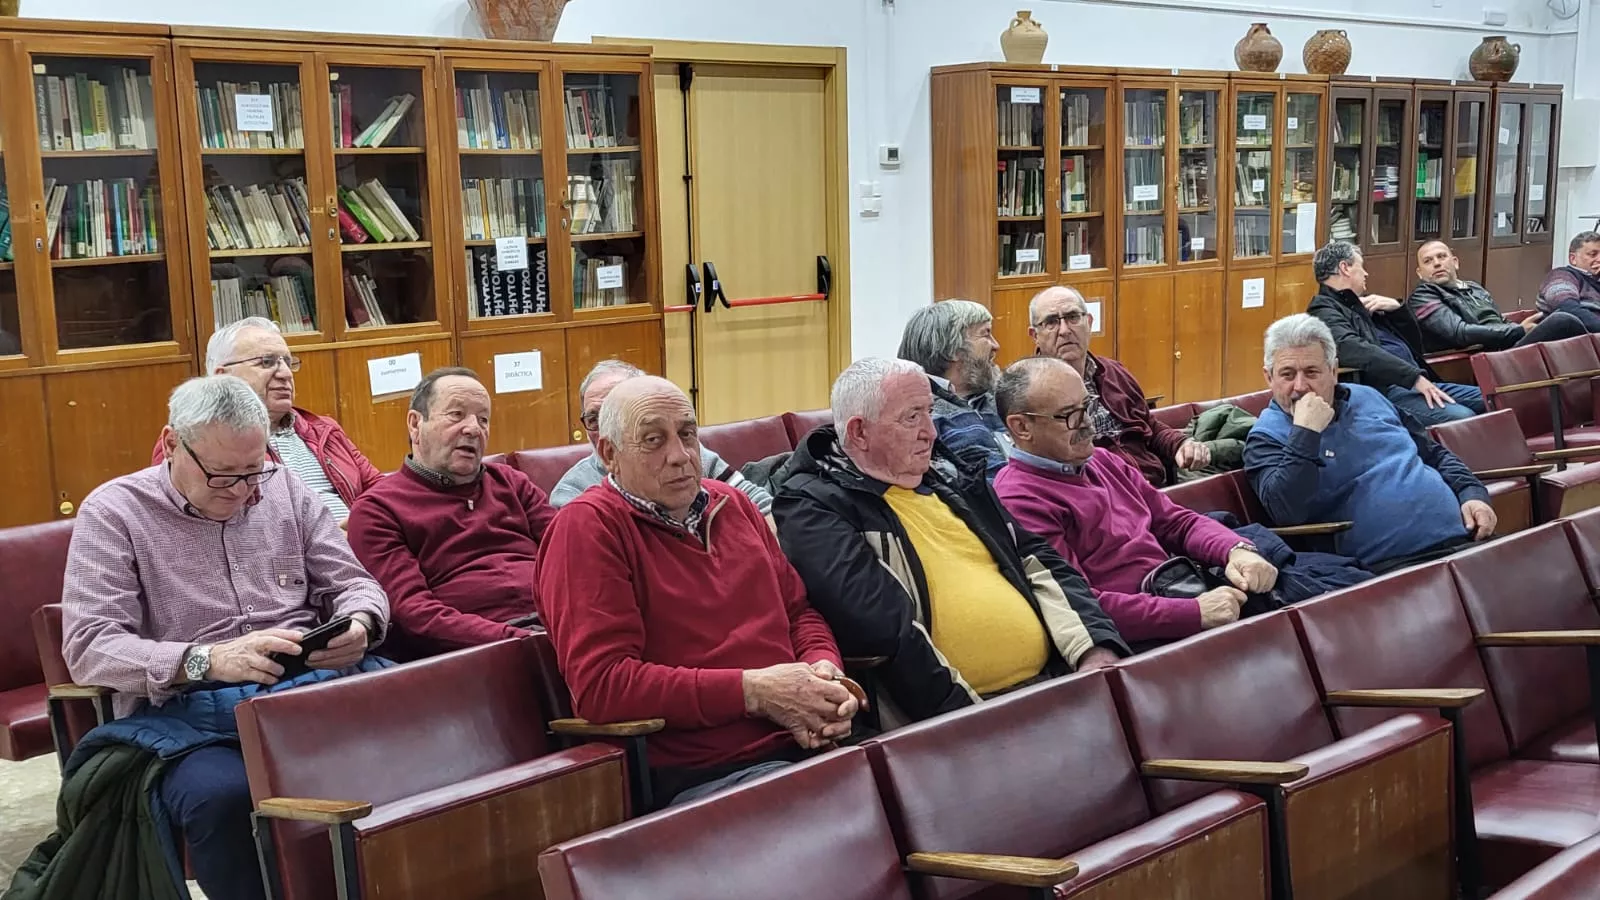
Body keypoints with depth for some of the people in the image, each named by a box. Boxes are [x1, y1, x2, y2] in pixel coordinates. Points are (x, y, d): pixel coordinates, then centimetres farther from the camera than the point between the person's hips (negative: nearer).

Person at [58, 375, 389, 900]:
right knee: (223, 795, -38)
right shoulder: (113, 512, 3)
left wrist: (357, 625, -9)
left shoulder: (285, 490, 14)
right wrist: (206, 660, -23)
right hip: (183, 708, -3)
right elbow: (88, 648, -7)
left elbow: (354, 584, 16)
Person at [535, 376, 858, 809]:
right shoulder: (587, 526, -4)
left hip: (805, 744, 8)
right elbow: (600, 684, -15)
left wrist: (825, 669, 1)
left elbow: (800, 610, 26)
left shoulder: (732, 504, 20)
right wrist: (753, 692, -16)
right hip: (704, 775, -7)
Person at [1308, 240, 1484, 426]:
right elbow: (1355, 350, -26)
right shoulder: (1324, 310, -6)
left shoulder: (1359, 305, 23)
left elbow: (1414, 342, 28)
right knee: (1461, 418, -30)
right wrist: (1415, 376, -28)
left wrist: (1397, 308, 9)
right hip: (1385, 391, -10)